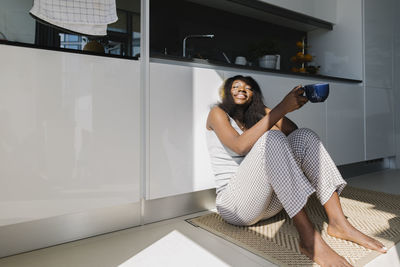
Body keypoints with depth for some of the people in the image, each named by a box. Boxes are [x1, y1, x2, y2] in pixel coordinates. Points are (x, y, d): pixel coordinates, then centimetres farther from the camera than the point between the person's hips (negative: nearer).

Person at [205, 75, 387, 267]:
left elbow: (293, 131, 7)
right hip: (234, 202, -6)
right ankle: (308, 238, -32)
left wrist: (269, 113, -2)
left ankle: (337, 222, -15)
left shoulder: (256, 116, 20)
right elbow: (240, 146, -21)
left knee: (304, 136, -7)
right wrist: (282, 108, -22)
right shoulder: (217, 113, 1)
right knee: (272, 138, -28)